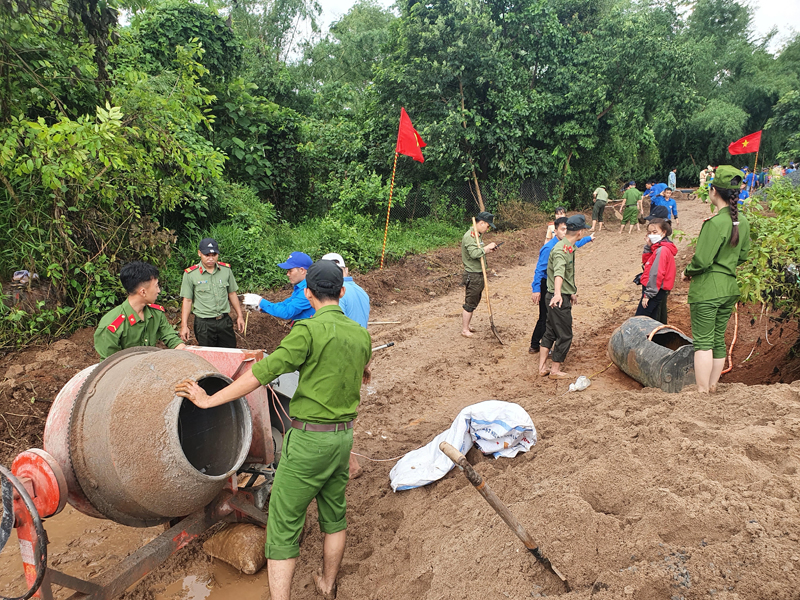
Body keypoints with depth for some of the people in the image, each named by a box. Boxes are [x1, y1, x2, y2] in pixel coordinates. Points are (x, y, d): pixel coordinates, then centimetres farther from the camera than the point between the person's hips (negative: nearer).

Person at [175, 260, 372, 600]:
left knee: (284, 525, 4)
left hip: (309, 438, -7)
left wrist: (209, 400, -10)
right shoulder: (361, 334, 3)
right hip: (344, 435, 8)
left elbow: (262, 373, -19)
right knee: (334, 515, 23)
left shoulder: (309, 331, -18)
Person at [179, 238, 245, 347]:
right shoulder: (190, 274, -5)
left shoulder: (226, 269, 3)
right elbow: (187, 300, -1)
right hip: (204, 323, -2)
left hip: (225, 321, 3)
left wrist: (240, 316, 12)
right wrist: (184, 325, -4)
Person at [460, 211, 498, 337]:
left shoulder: (478, 235, 13)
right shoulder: (469, 236, -19)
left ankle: (466, 325, 28)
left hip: (480, 273, 10)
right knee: (470, 302, -2)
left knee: (474, 301, 17)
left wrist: (487, 250, 5)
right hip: (472, 274, -10)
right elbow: (474, 253, -30)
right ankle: (464, 329, 8)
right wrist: (487, 247, -20)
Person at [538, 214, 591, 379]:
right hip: (559, 298, -10)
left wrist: (572, 292, 36)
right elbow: (559, 272, -40)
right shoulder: (560, 250, -21)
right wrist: (557, 293, -54)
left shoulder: (569, 248, 13)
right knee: (564, 335, 0)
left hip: (563, 296, 10)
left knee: (550, 332, 13)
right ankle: (555, 370, 11)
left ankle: (542, 368, 20)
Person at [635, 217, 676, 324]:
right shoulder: (658, 247, 12)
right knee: (659, 322, 18)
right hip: (661, 291, 10)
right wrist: (648, 247, 0)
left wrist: (648, 294, -20)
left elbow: (656, 274, -22)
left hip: (656, 292, -10)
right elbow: (645, 261, 16)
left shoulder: (662, 250, -19)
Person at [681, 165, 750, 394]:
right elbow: (743, 255, 14)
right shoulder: (742, 221, 5)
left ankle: (702, 392, 3)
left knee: (703, 342, -1)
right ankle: (712, 388, 27)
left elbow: (702, 260, -20)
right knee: (718, 340, 16)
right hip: (730, 288, 8)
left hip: (707, 289, -8)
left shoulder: (715, 223, -20)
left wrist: (687, 273, -2)